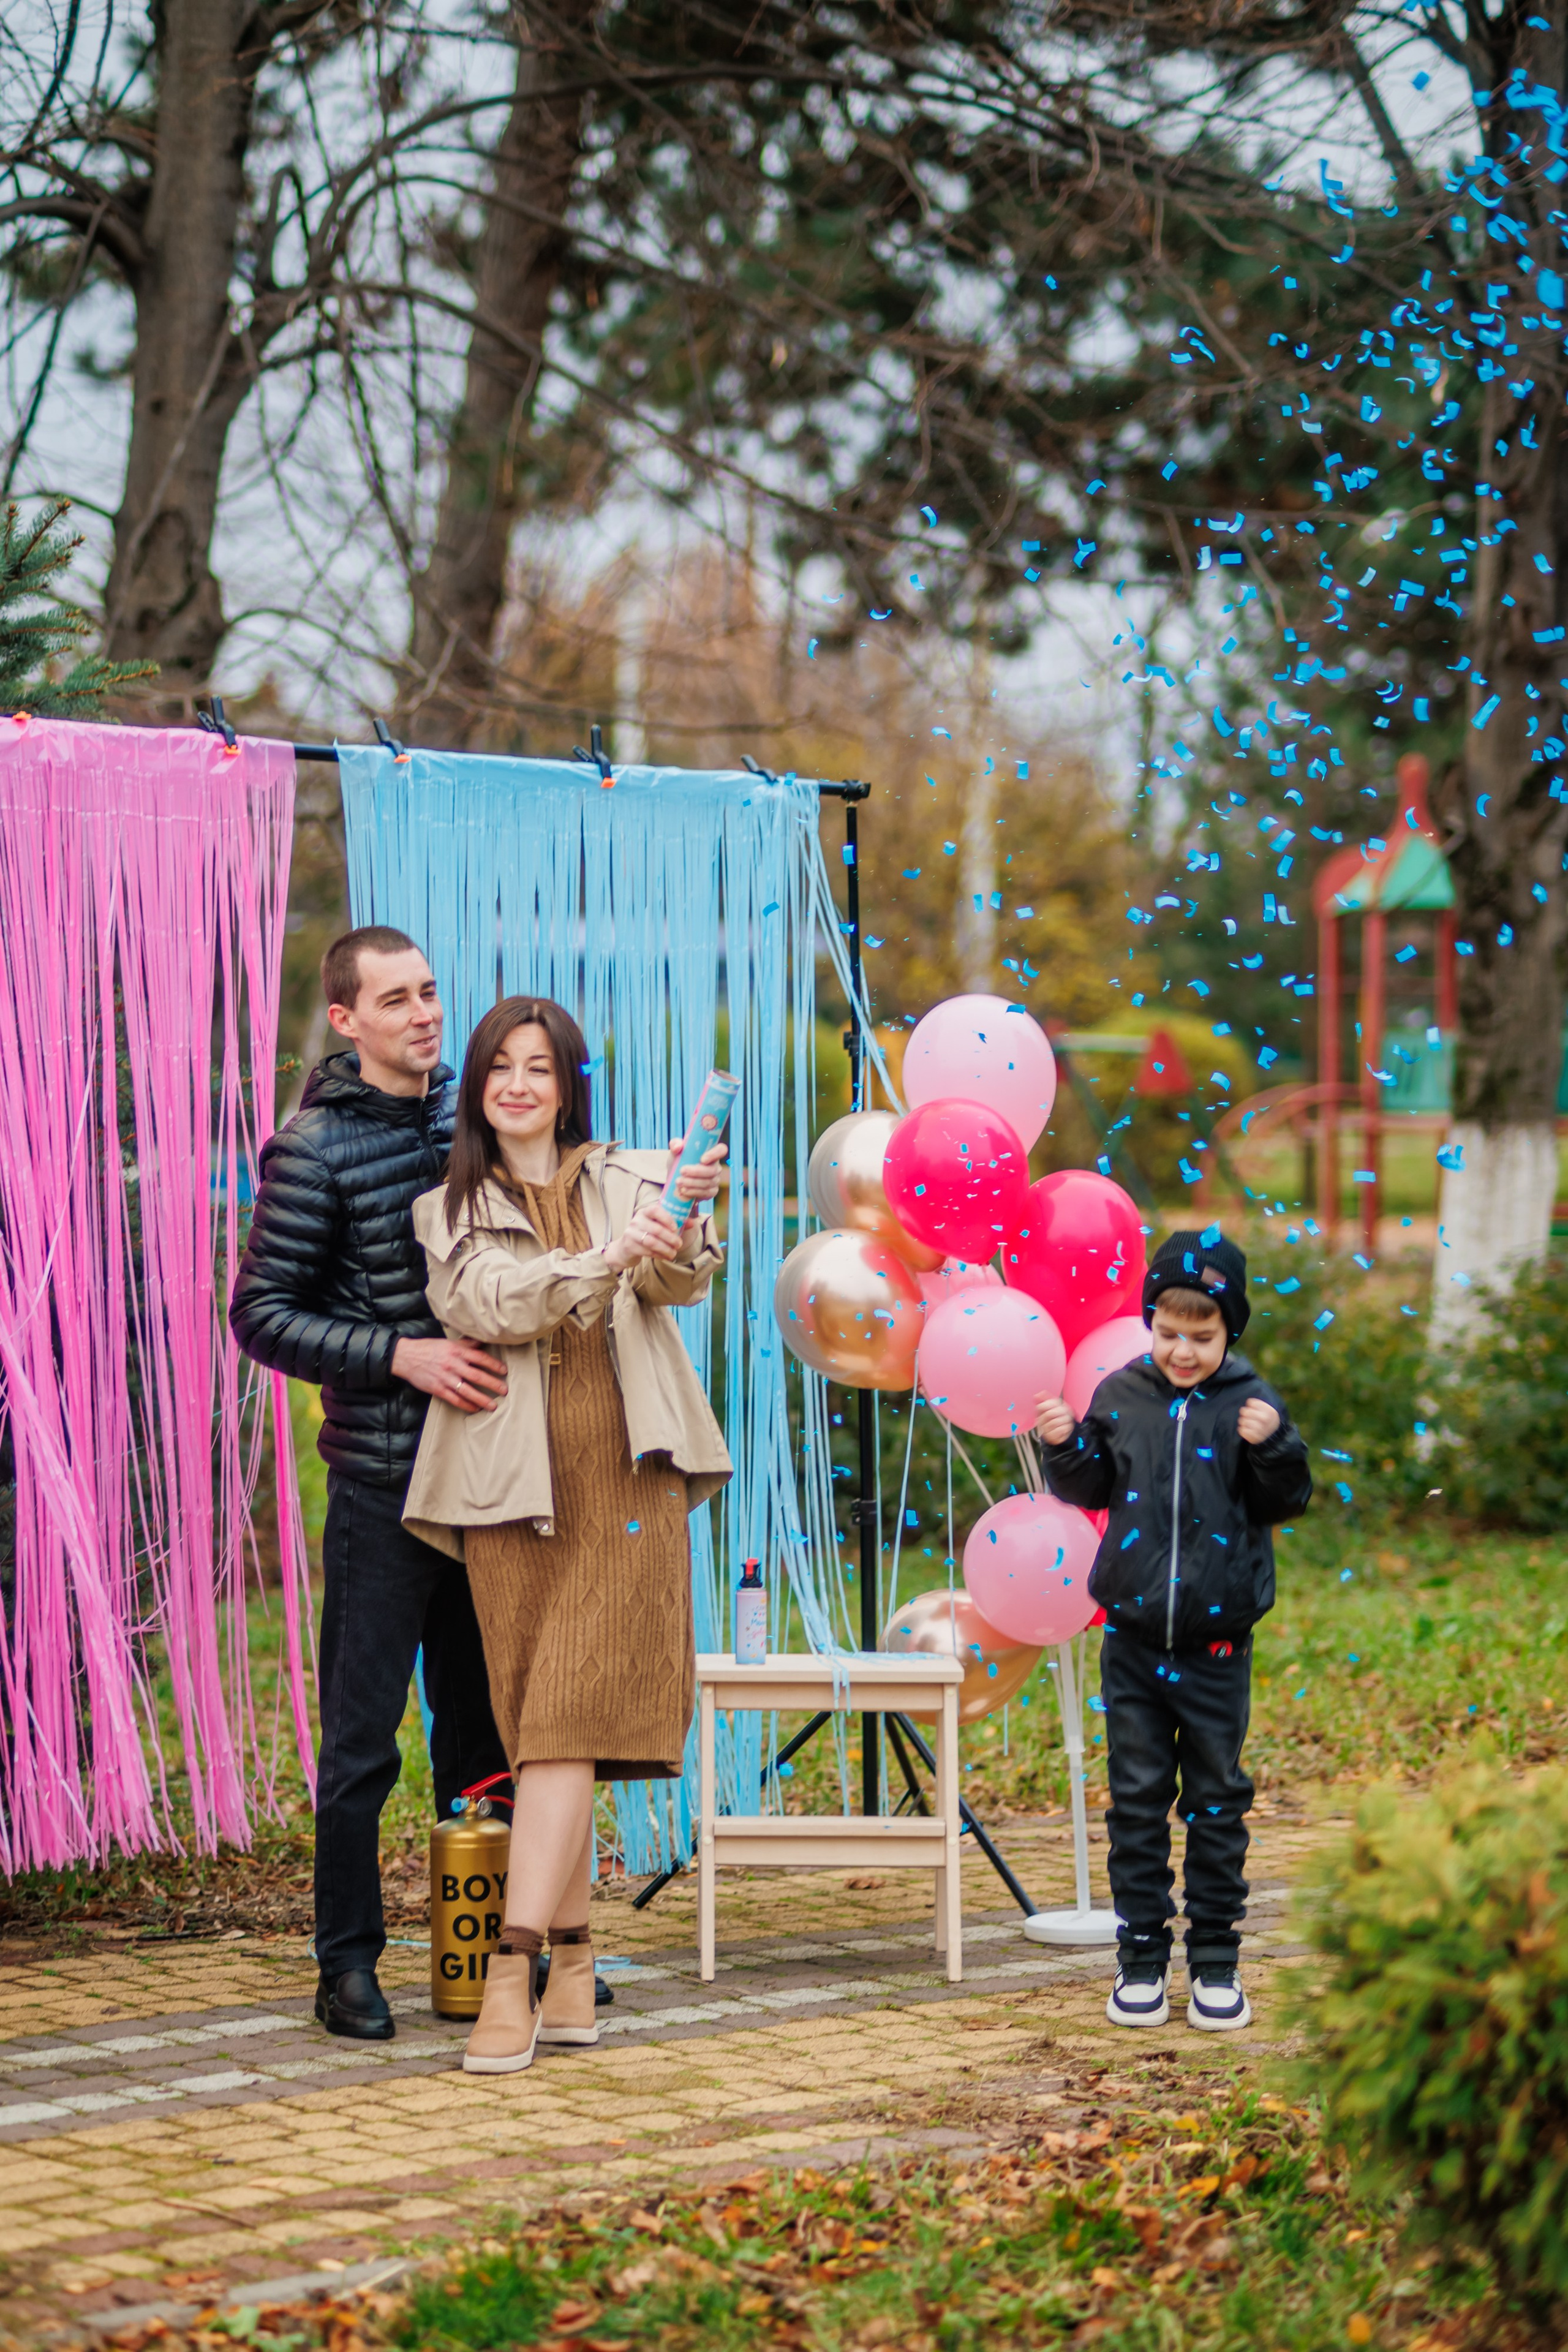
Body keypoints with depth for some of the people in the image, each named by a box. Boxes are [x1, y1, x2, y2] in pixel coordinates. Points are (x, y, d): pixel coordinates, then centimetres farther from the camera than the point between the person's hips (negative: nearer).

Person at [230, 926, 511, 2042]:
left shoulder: (469, 1112, 10)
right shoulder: (315, 1148, -9)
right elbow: (262, 1315, -9)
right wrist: (402, 1355, -19)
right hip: (384, 1478, -6)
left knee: (483, 1721, 13)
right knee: (365, 1732, -1)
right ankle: (348, 1964, 9)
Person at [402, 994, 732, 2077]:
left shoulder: (628, 1181, 14)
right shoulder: (450, 1211, 14)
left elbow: (676, 1284, -4)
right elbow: (485, 1305, -6)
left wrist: (690, 1216, -26)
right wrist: (603, 1259, -22)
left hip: (622, 1478, -1)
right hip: (512, 1486, 1)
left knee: (568, 1722, -11)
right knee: (542, 1730, 1)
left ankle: (516, 1973, -17)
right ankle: (574, 1970, 7)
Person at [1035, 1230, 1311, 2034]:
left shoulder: (1251, 1404, -5)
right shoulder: (1120, 1396, 2)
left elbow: (1284, 1504, -4)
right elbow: (1093, 1490, 14)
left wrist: (1272, 1448, -21)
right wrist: (1065, 1446, -4)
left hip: (1216, 1643, -2)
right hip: (1133, 1637, 2)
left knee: (1217, 1803, 7)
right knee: (1137, 1801, 7)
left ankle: (1215, 1962, 17)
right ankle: (1141, 1960, 15)